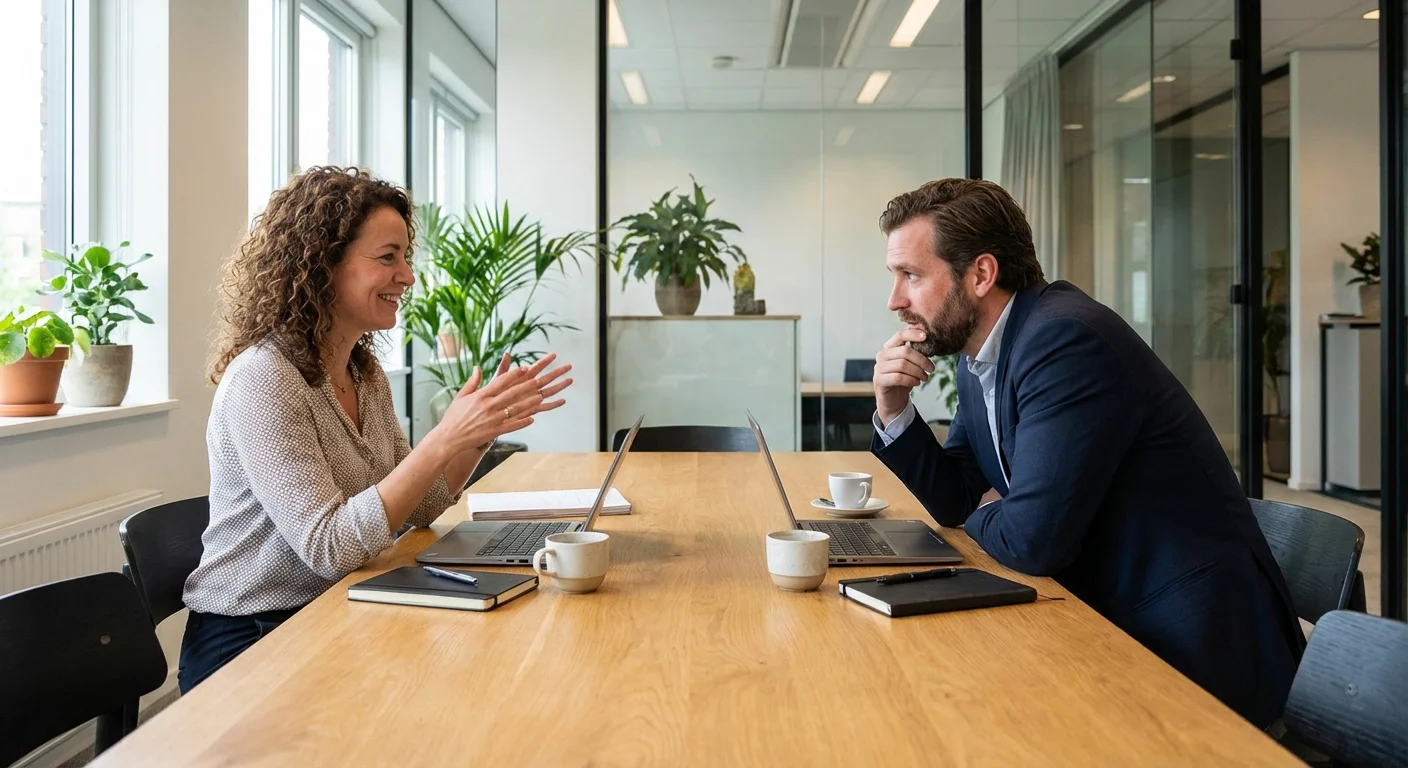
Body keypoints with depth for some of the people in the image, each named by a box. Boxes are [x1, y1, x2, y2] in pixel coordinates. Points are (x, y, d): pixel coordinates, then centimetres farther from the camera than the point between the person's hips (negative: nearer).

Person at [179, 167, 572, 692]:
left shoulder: (364, 372, 5)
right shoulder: (262, 378, -20)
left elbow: (415, 509, 8)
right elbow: (329, 549, -25)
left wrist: (484, 428, -5)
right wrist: (443, 440, -29)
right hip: (250, 645, -7)